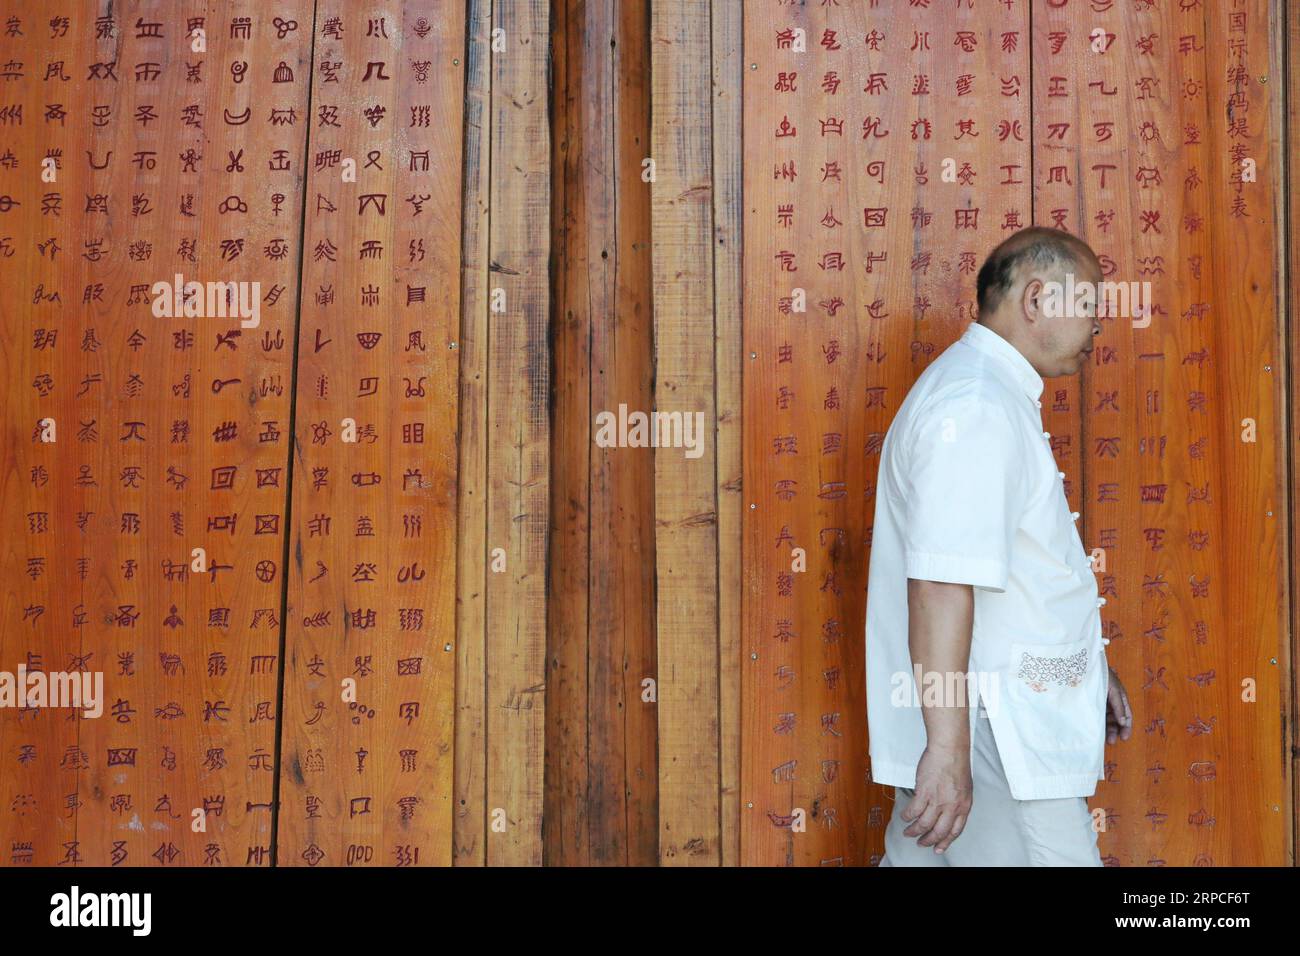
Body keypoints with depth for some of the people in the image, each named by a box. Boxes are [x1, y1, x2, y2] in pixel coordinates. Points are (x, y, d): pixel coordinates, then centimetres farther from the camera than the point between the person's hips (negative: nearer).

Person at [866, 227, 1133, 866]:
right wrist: (948, 746, -28)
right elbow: (939, 587, -26)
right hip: (982, 729, -10)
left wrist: (1087, 667, 30)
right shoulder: (978, 408, -18)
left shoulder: (993, 395, 18)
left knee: (919, 857, 15)